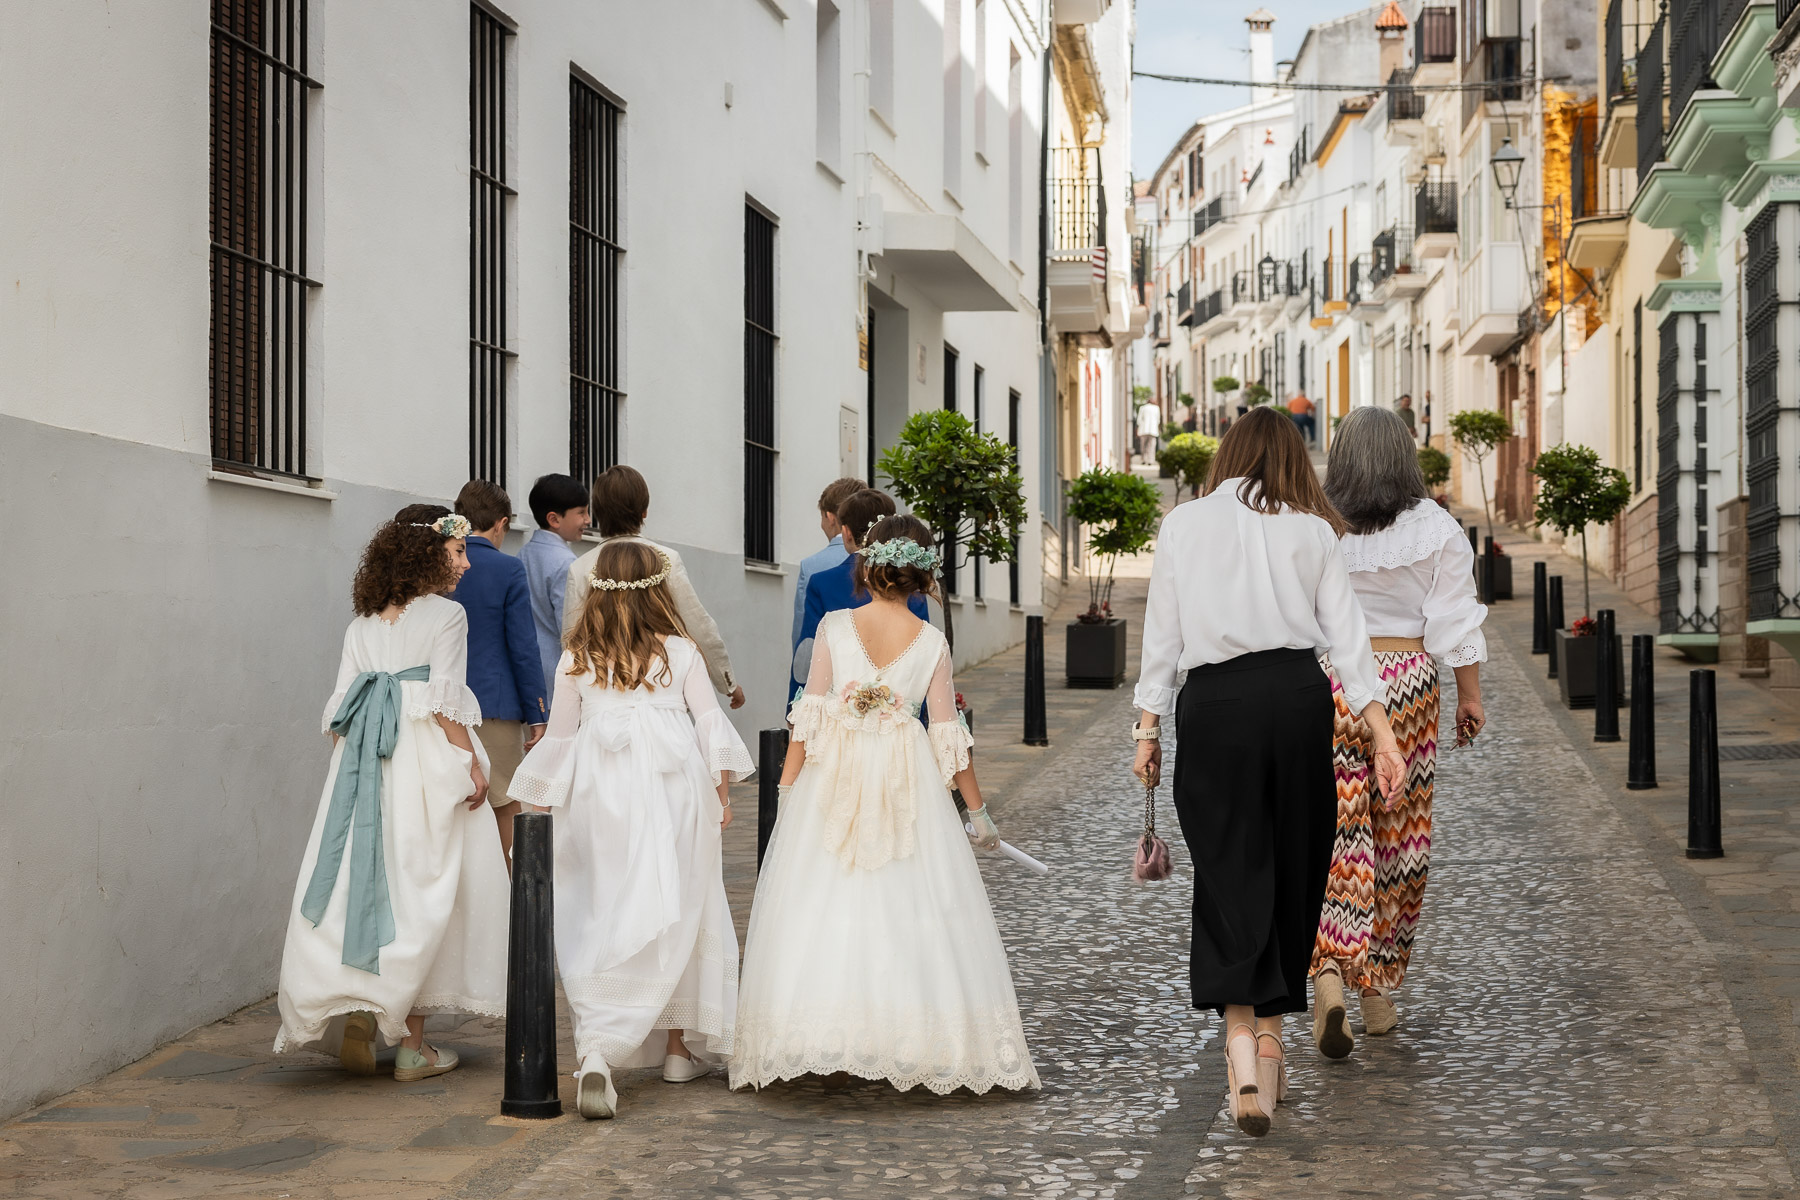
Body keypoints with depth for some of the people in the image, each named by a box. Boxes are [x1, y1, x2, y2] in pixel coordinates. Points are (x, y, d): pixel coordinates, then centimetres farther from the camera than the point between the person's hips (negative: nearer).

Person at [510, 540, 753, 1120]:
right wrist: (722, 790, 9)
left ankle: (595, 1050, -19)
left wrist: (536, 801, 20)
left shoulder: (576, 661, 4)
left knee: (602, 920, 0)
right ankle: (678, 1048, 17)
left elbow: (559, 737, 10)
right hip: (674, 791, -1)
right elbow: (711, 724, 1)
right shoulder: (679, 652, 1)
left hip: (601, 795, 1)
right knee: (677, 914, 10)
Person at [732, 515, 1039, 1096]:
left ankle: (810, 1043, 3)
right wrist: (978, 812, 8)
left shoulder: (834, 627, -4)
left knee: (821, 913, 5)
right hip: (907, 786, 0)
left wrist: (786, 790, 3)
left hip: (832, 779, 0)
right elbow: (948, 737, 0)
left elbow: (809, 717, -4)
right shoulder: (933, 643, -1)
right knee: (906, 912, 6)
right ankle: (913, 1042, 6)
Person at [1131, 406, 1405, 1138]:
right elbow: (1345, 634, 4)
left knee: (1230, 871, 0)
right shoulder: (1312, 530, 9)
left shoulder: (1183, 524, 7)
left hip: (1214, 701, -1)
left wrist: (1149, 725, 8)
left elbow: (1162, 633, 5)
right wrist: (1380, 732, 3)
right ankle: (1270, 1036, 21)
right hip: (1298, 695, 1)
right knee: (1292, 866, 13)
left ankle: (1241, 1036, -17)